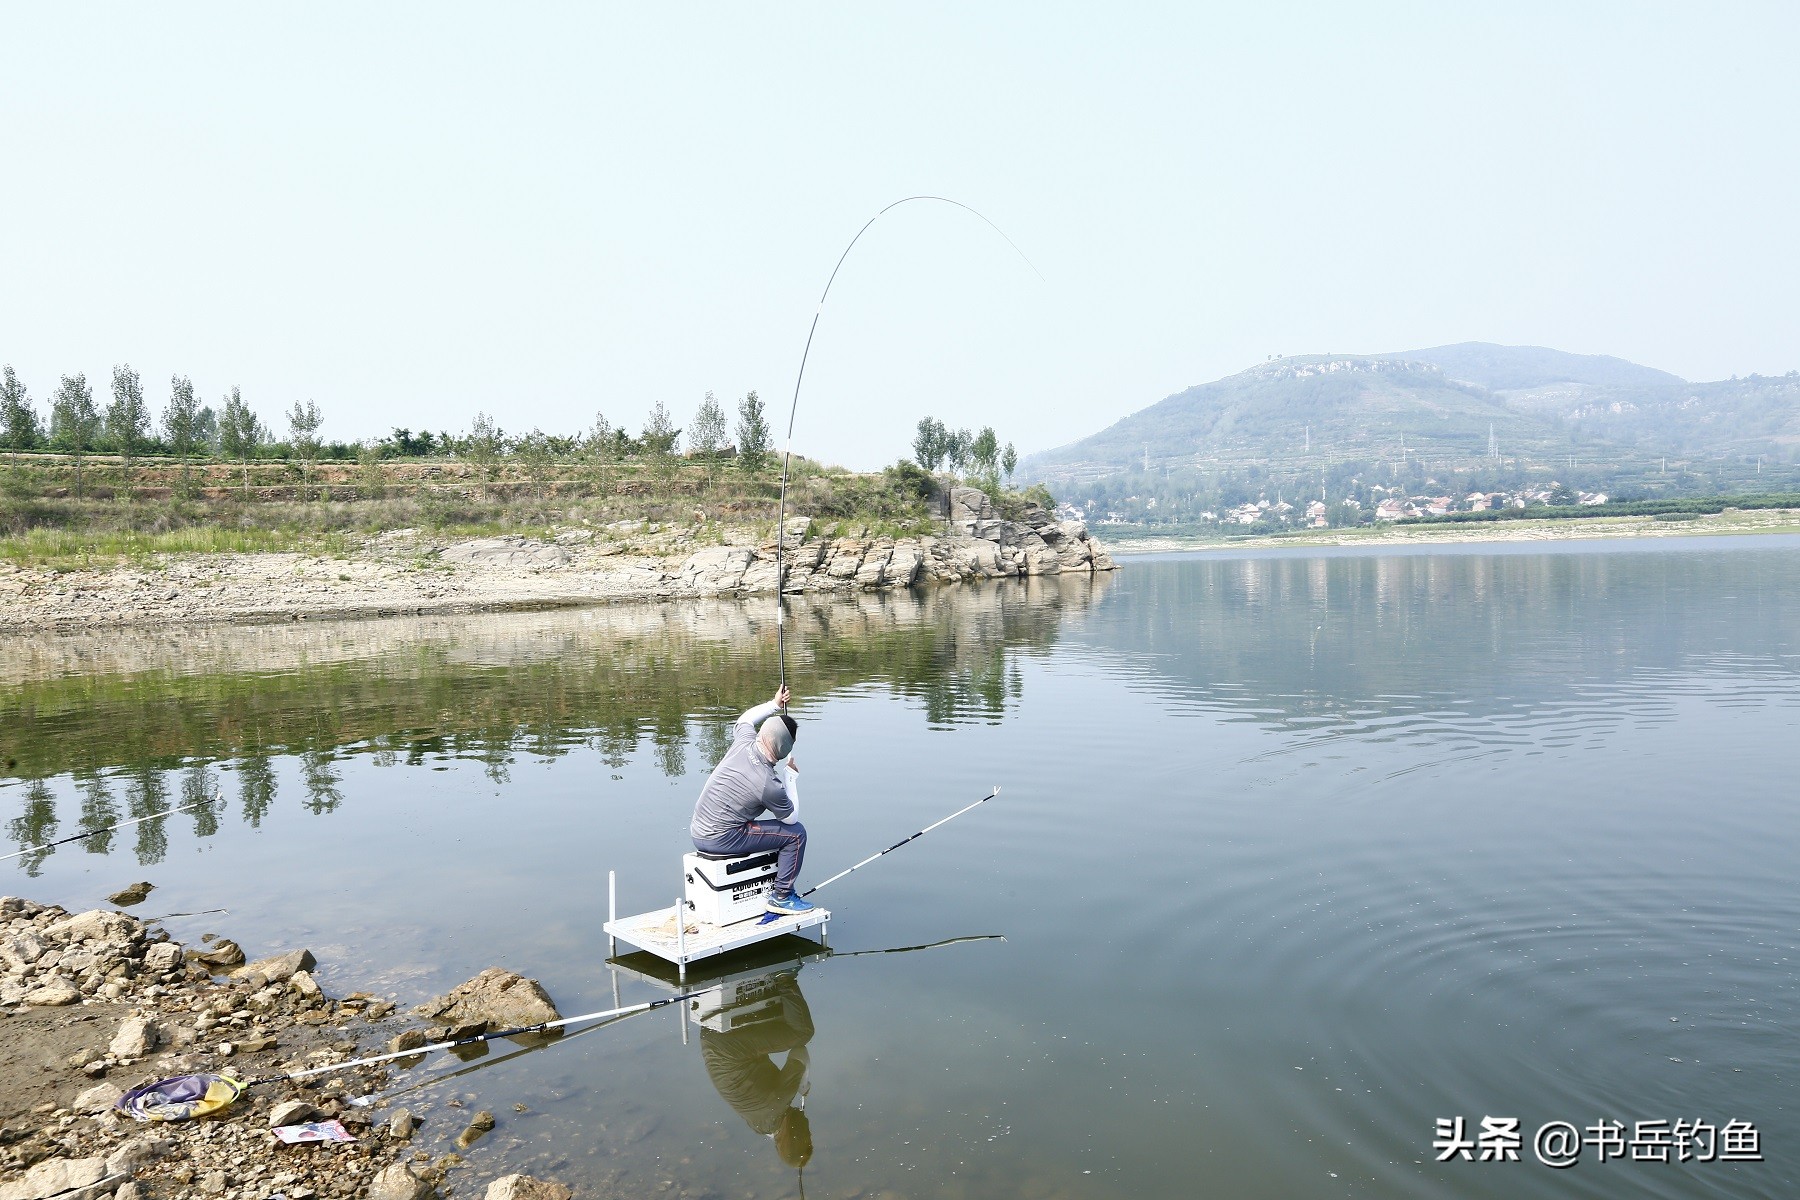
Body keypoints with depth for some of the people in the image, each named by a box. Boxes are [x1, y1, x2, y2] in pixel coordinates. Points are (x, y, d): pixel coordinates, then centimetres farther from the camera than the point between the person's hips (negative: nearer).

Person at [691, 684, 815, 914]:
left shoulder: (743, 742, -5)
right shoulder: (769, 783, -24)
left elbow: (744, 720, 22)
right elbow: (792, 818, -6)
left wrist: (774, 705, 26)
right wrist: (793, 776, 1)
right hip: (721, 840, -9)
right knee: (796, 833, -4)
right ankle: (781, 897, 4)